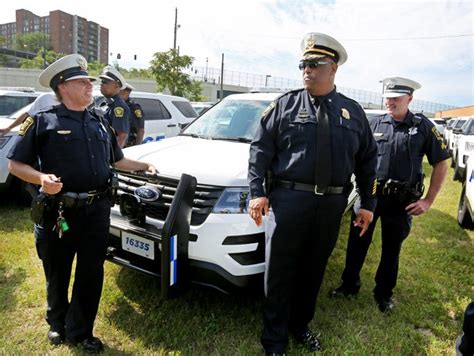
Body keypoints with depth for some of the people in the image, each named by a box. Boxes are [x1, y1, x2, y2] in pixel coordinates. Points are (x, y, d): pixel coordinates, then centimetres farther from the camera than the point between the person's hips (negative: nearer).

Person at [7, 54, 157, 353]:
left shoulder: (100, 124, 15)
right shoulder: (43, 122, -2)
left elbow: (117, 160, 27)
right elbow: (16, 164, -3)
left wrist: (145, 166, 22)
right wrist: (41, 178, -20)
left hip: (97, 212, 4)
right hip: (58, 213, -3)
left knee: (91, 275, 9)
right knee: (57, 275, 14)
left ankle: (80, 332, 27)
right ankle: (57, 324, 40)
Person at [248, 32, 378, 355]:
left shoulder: (353, 111, 10)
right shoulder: (286, 104, 3)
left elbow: (368, 160, 13)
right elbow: (261, 148, -2)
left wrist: (368, 203, 8)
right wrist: (257, 192, -11)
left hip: (332, 205, 3)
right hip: (288, 200, -2)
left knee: (314, 271, 16)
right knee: (280, 272, 4)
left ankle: (301, 325, 38)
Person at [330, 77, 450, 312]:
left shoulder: (423, 127, -2)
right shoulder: (375, 124, 3)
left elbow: (440, 164, 1)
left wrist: (428, 200, -4)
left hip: (402, 200, -1)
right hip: (370, 193, 2)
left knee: (391, 249, 12)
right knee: (357, 242, 8)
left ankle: (384, 294, 31)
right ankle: (349, 285, 27)